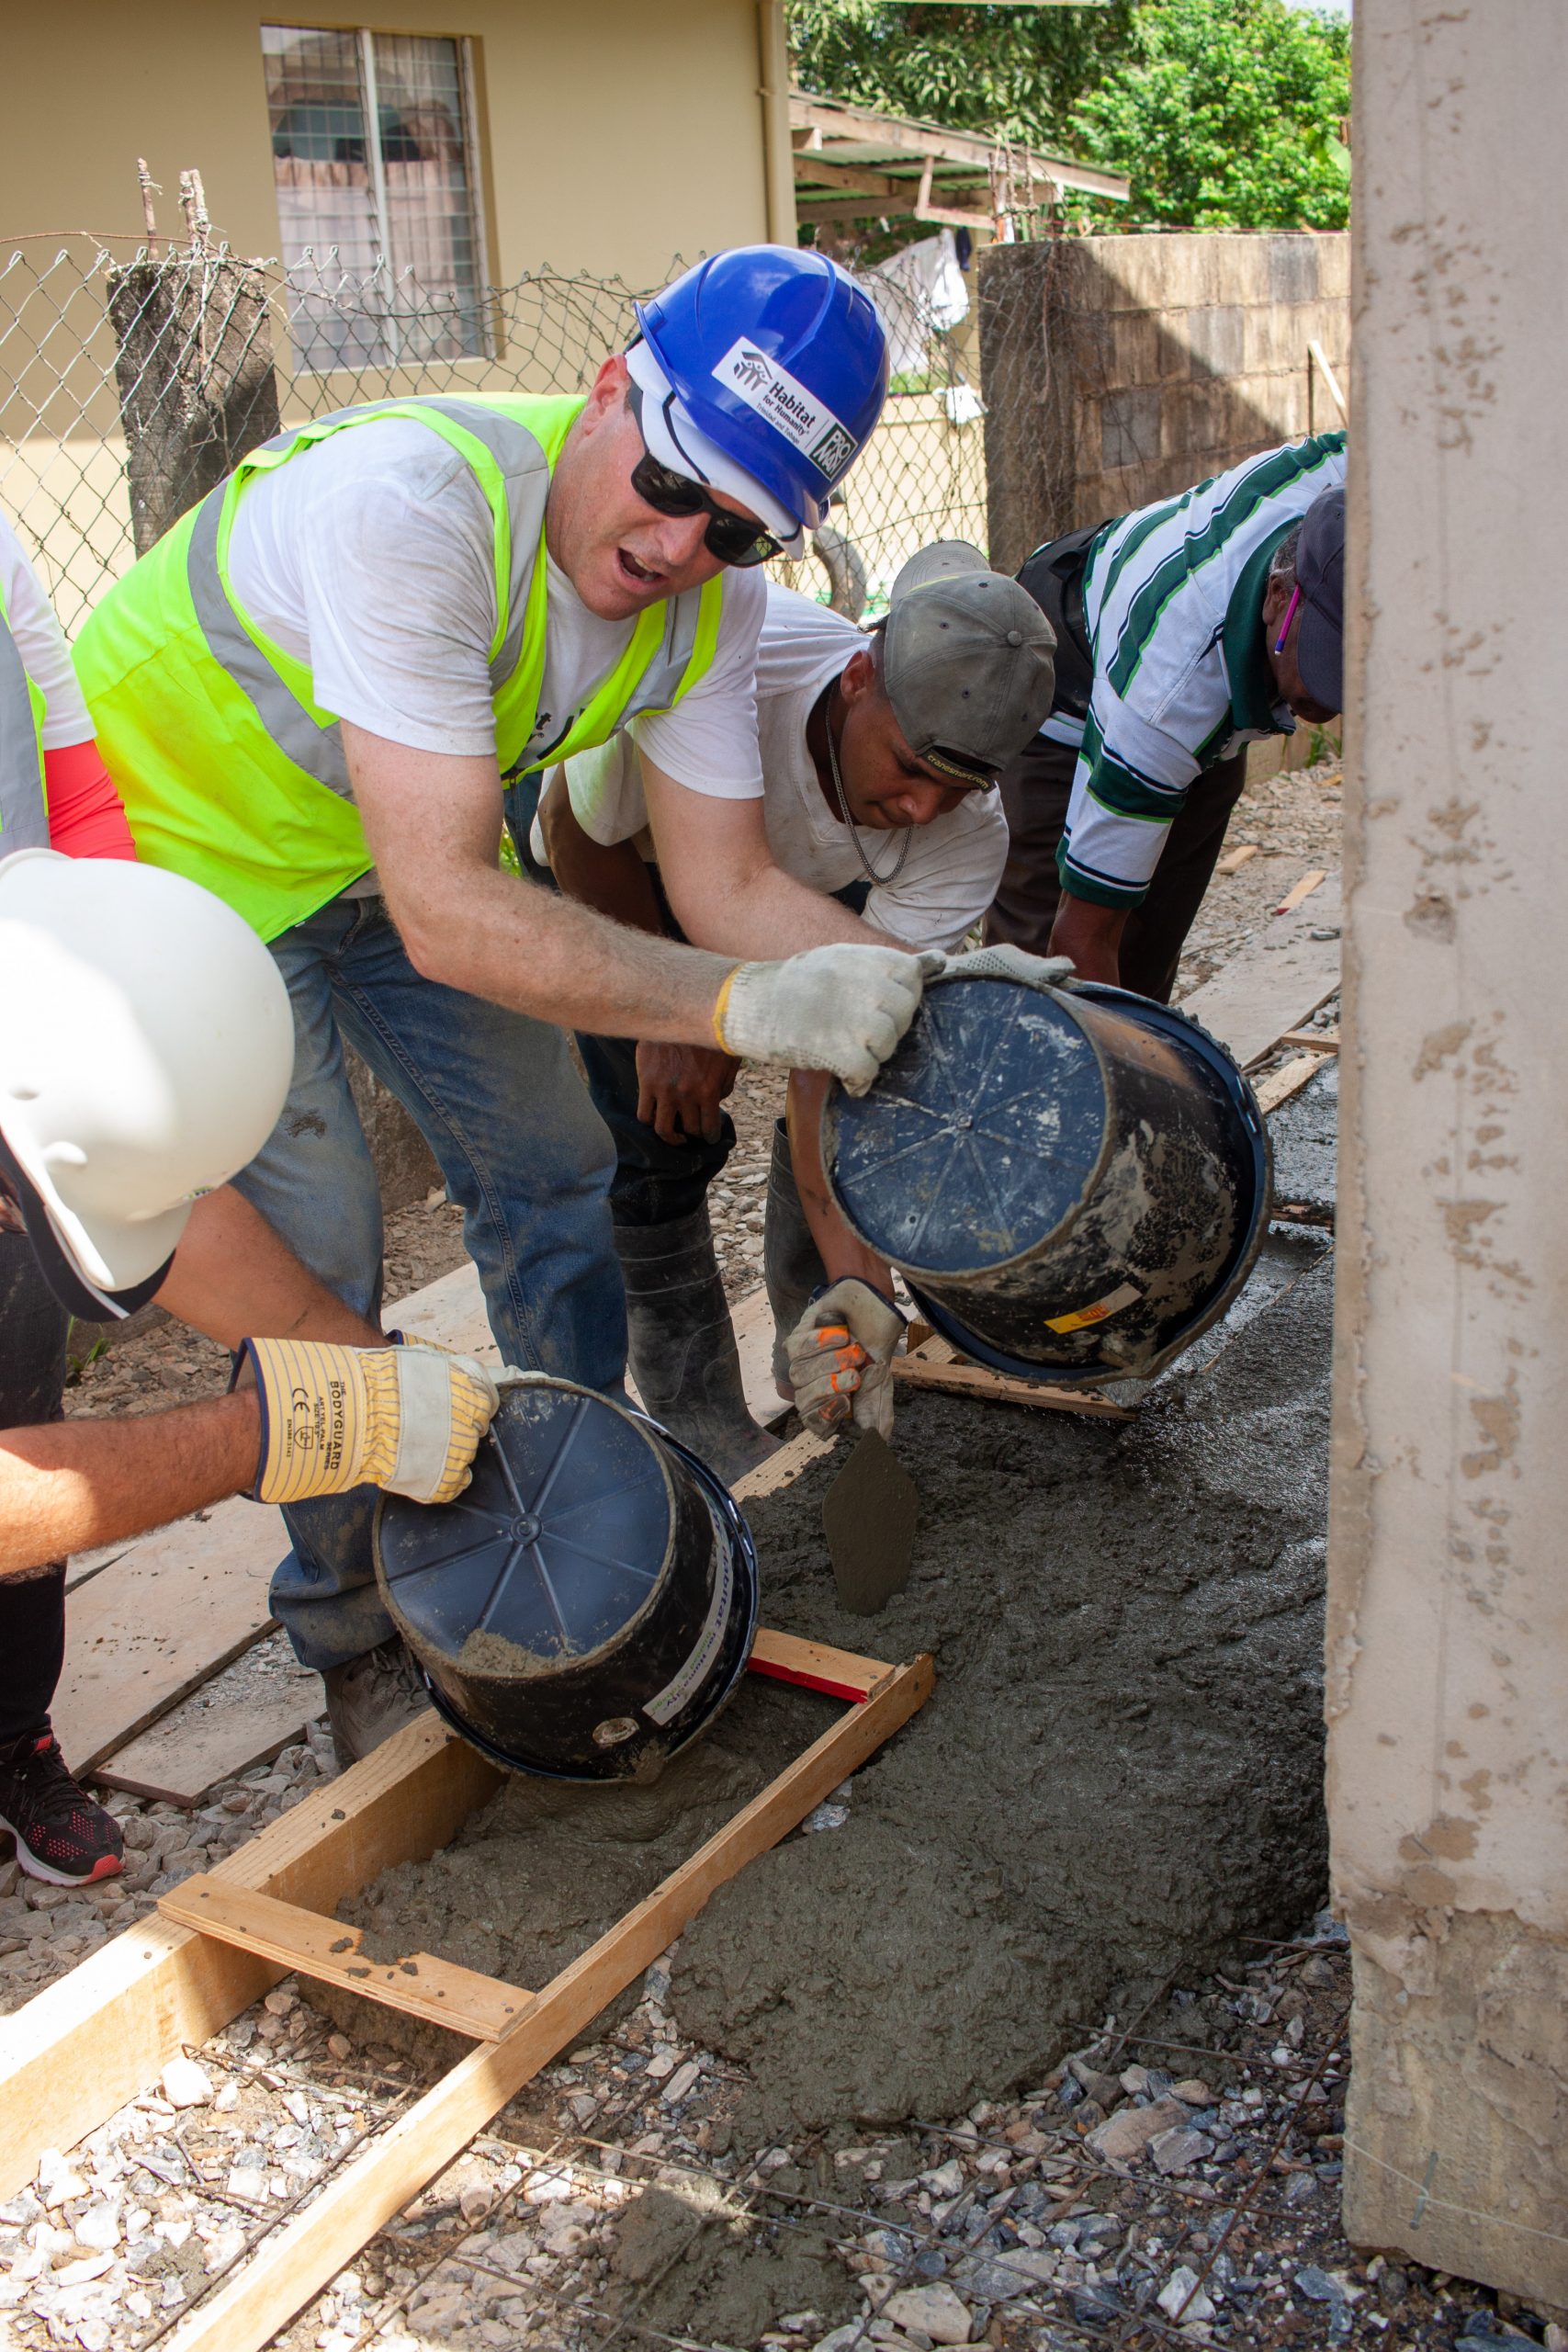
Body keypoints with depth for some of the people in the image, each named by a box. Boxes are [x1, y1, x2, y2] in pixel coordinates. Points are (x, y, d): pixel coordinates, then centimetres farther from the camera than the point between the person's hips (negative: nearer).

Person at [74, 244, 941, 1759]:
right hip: (185, 834, -6)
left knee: (553, 1180, 8)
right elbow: (444, 913, -42)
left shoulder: (707, 597, -16)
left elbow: (734, 887, -12)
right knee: (312, 1253, -9)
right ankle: (352, 1644, 12)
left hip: (416, 841, 7)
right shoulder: (412, 505, -39)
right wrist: (743, 1006, -46)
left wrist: (938, 994, -26)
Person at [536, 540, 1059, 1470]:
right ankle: (696, 1415, 3)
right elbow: (578, 836, -25)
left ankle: (810, 1359, 14)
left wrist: (859, 1279, -44)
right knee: (663, 1127, -12)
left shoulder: (966, 838, -33)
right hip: (608, 847, -3)